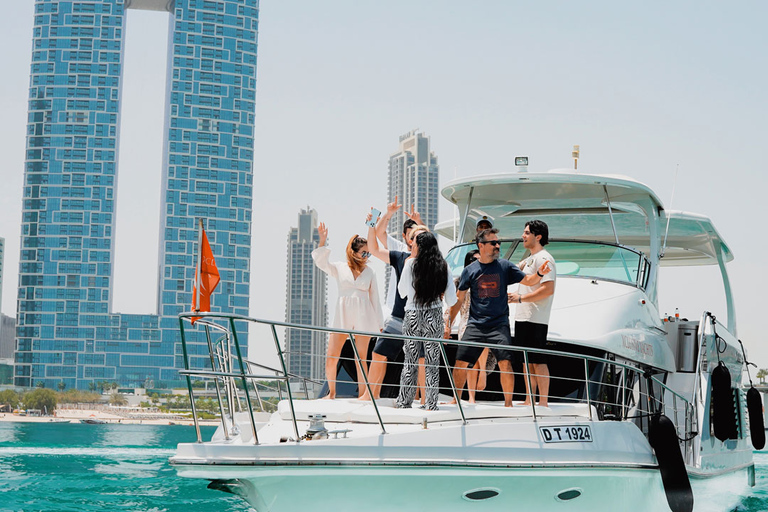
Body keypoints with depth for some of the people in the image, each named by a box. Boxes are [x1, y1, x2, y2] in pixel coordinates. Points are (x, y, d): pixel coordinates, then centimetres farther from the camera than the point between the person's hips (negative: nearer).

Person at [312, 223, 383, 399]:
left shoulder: (369, 272, 12)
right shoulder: (339, 268, 9)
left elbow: (374, 298, 14)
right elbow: (320, 261, -6)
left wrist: (379, 323, 12)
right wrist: (322, 241, -17)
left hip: (363, 317, 0)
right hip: (342, 316, 0)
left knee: (361, 358, -2)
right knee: (331, 357, -4)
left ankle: (362, 394, 5)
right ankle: (331, 392, 13)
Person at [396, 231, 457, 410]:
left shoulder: (411, 263, -6)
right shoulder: (443, 267, -2)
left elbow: (402, 291, 5)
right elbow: (451, 299, -1)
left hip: (412, 315, -1)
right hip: (434, 316, 1)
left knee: (410, 360, 9)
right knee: (432, 361, 6)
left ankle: (404, 401, 13)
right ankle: (431, 403, 5)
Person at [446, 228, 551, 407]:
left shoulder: (505, 266, 5)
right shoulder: (470, 270, 6)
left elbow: (528, 280, 6)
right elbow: (459, 299, 10)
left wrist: (539, 274, -16)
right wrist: (448, 324, 7)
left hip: (499, 325, -1)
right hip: (475, 325, 1)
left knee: (505, 363, -14)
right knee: (460, 363, -2)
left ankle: (508, 403, -2)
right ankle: (456, 400, 16)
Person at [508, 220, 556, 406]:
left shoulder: (543, 258, -10)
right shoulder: (529, 260, 20)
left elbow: (548, 289, -20)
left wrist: (521, 298, -18)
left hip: (536, 319, -10)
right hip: (523, 318, 10)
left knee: (538, 361, -9)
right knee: (527, 361, 12)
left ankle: (543, 403, -7)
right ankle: (529, 400, 18)